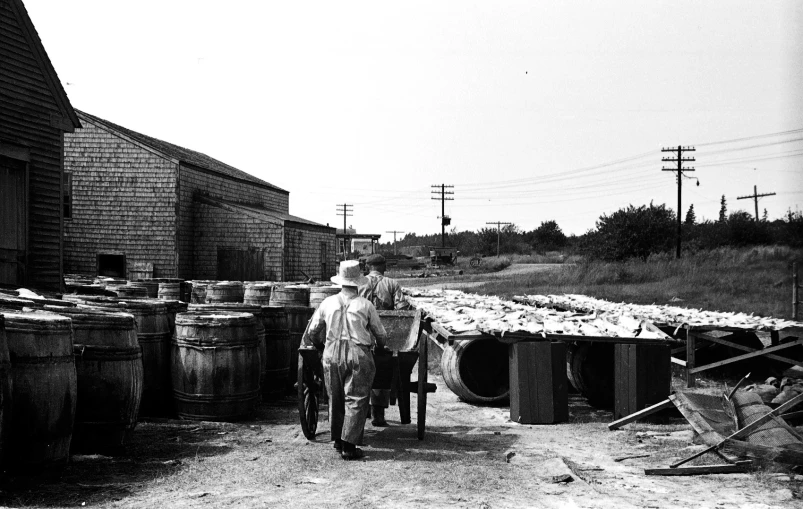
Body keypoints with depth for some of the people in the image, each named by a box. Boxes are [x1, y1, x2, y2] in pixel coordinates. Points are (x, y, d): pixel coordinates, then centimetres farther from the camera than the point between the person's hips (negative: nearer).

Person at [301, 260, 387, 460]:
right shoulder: (366, 305, -3)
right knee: (356, 400, 2)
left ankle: (338, 440, 25)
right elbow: (381, 335, 6)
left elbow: (311, 333, 11)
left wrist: (320, 345, 31)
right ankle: (349, 446, 0)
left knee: (336, 399, 16)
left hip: (332, 355, 3)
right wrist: (380, 346, 28)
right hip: (358, 355, -3)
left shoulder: (328, 303, 3)